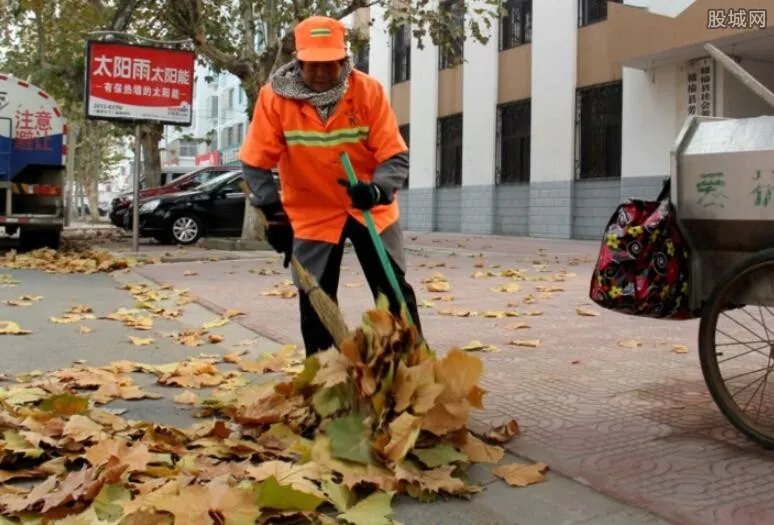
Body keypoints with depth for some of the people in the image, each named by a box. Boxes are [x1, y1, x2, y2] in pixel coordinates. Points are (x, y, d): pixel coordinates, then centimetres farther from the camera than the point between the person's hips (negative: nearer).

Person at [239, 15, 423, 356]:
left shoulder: (368, 90, -15)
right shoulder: (274, 97, -15)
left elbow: (395, 157, -16)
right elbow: (256, 163, -8)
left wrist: (377, 190, -35)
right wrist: (274, 215, -14)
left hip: (371, 209, 0)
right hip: (311, 214, 0)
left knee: (396, 294, 6)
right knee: (315, 304, 4)